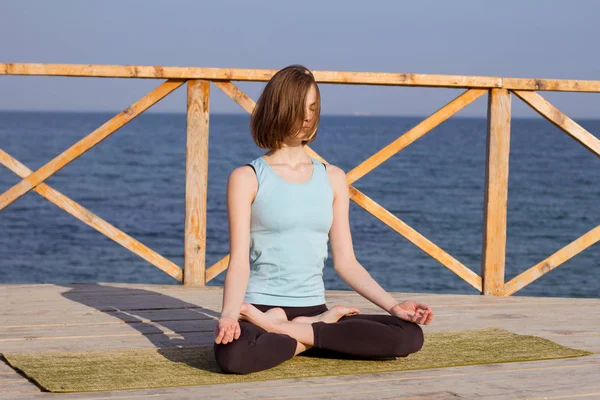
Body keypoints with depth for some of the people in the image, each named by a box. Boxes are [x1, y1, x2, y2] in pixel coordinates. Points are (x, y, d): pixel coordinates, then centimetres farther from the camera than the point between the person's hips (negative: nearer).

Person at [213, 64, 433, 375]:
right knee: (233, 354, -41)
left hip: (313, 309, 5)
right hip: (260, 308, -5)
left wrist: (392, 305, -2)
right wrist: (229, 314, -27)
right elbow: (239, 262, -8)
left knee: (410, 336, -19)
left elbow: (345, 261, 11)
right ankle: (323, 329, -14)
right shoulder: (247, 179, 0)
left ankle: (282, 329, -14)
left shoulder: (333, 178, 12)